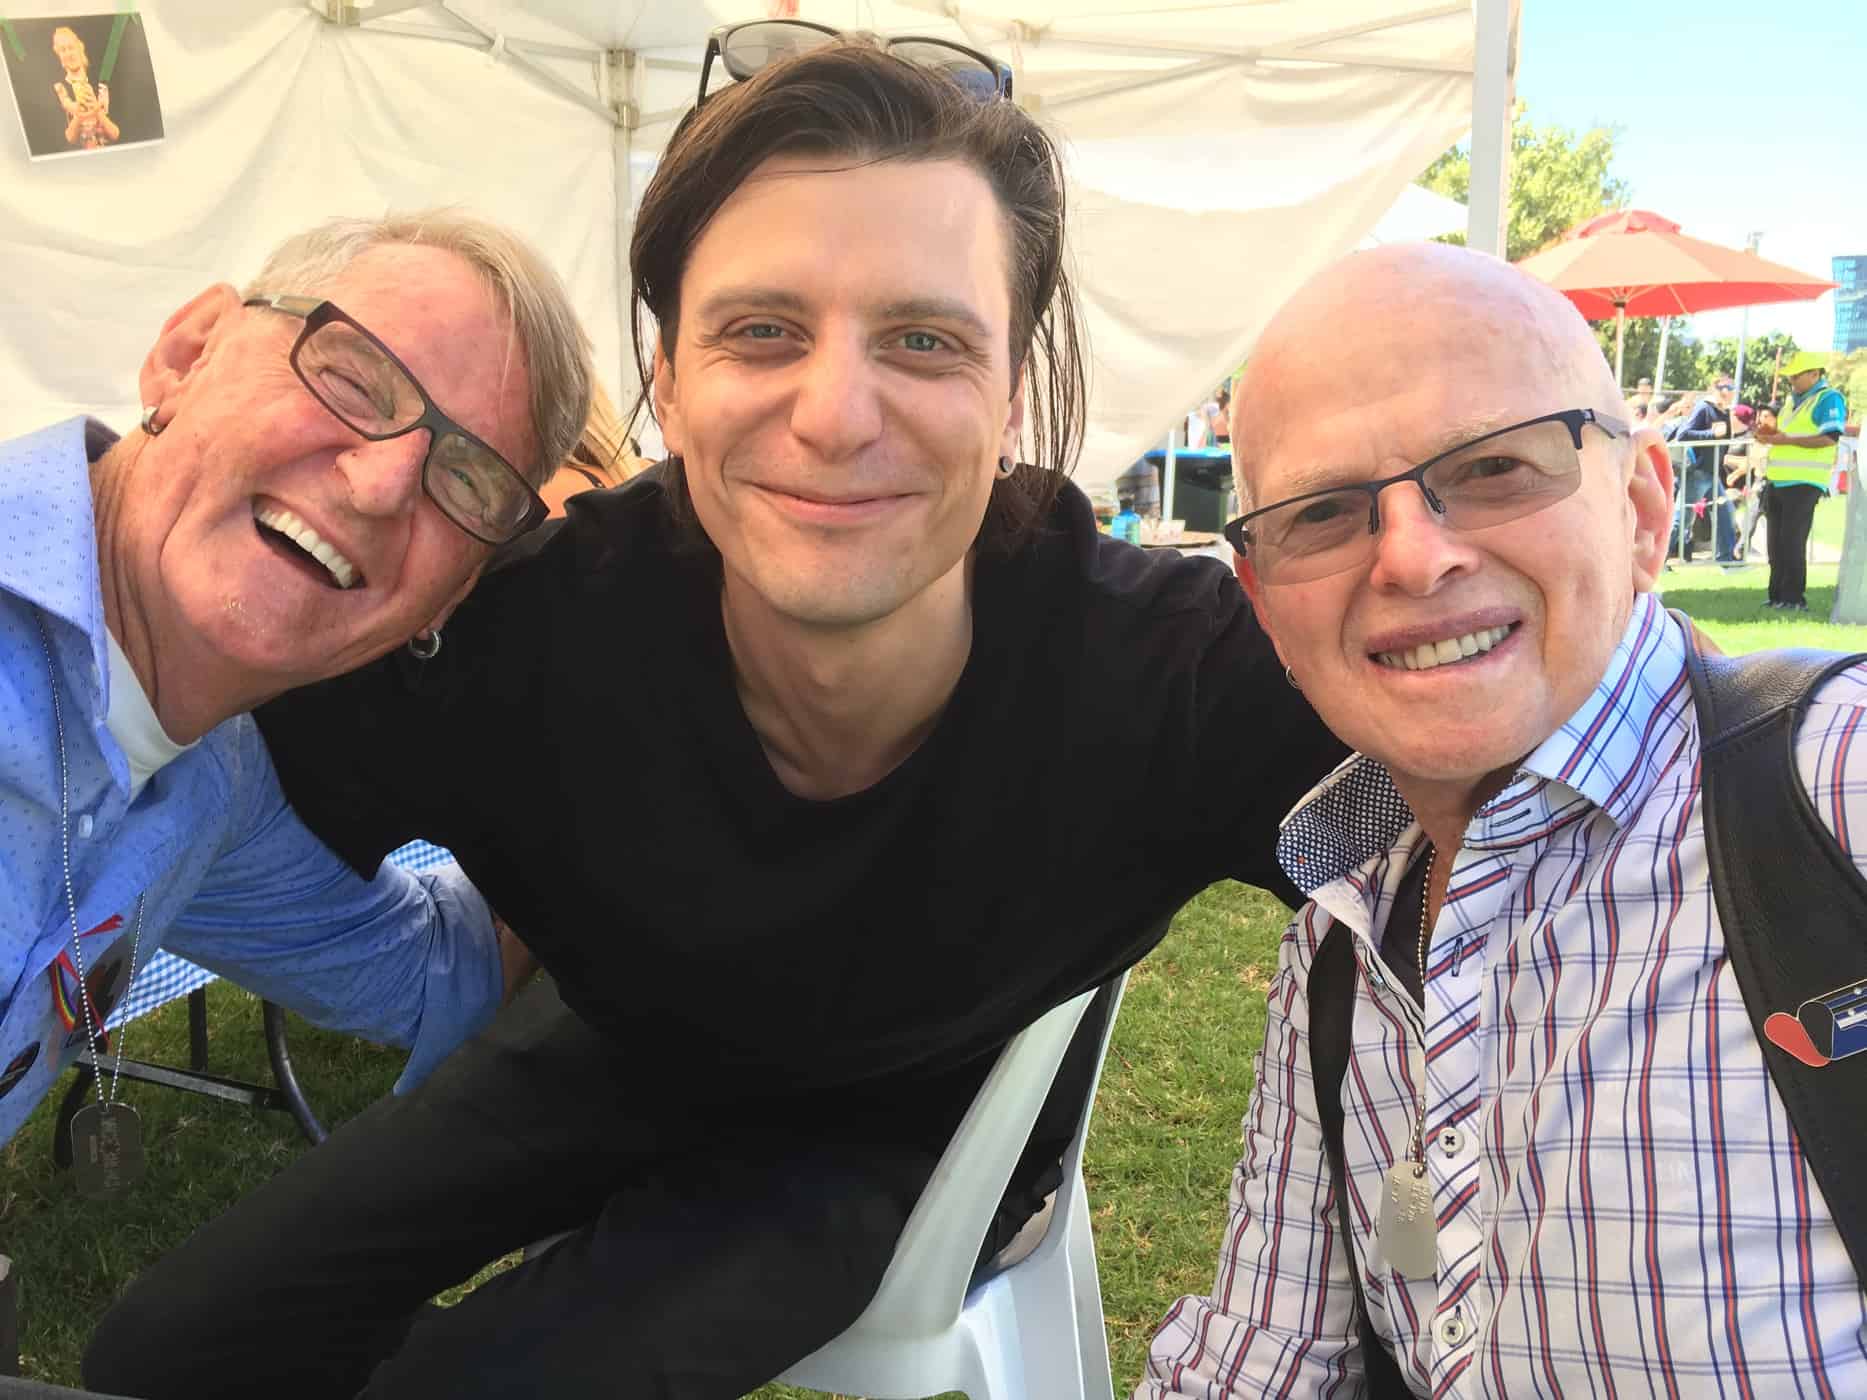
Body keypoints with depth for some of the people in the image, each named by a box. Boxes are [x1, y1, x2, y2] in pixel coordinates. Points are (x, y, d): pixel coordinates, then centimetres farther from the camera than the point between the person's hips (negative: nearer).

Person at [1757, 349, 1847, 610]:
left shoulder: (1829, 399, -7)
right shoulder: (1792, 399, 18)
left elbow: (1829, 438, -19)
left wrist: (1786, 439, -20)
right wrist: (1769, 437, 7)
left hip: (1804, 482, -8)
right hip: (1779, 480, 8)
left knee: (1792, 541, -8)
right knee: (1775, 542, 9)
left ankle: (1794, 599, -2)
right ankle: (1778, 596, 17)